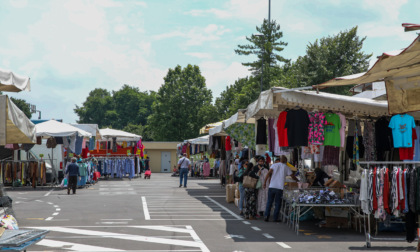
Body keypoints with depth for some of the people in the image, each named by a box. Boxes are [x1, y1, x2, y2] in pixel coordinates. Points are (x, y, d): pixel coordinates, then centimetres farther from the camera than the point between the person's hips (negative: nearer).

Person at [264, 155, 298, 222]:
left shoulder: (274, 165, 8)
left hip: (272, 186, 1)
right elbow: (293, 176, 13)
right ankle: (275, 218, 6)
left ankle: (266, 216, 0)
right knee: (277, 203, 8)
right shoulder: (286, 167, 8)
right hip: (280, 187, -1)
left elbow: (269, 173, -5)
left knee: (269, 202, 9)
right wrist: (297, 180, 32)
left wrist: (265, 182, -7)